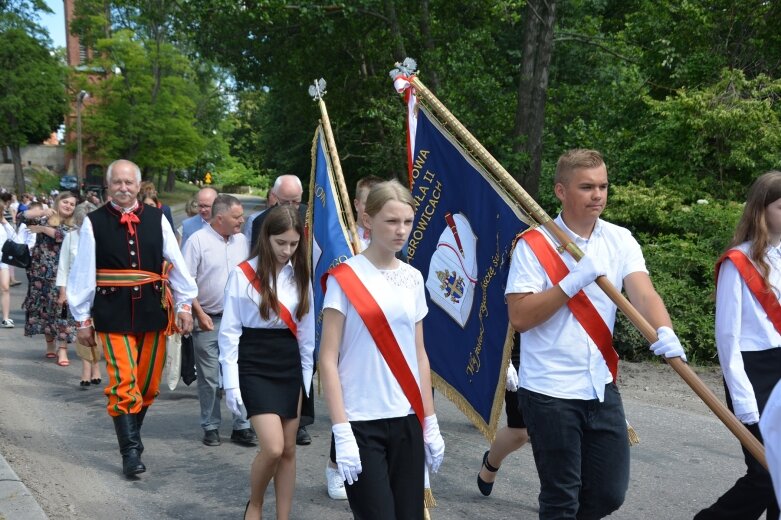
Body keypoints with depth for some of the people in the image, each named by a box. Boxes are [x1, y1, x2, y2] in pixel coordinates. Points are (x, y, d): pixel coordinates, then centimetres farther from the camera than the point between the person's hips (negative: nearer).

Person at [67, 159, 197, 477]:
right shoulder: (94, 222, -2)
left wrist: (184, 305, 1)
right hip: (113, 313, -3)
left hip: (153, 309, 3)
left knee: (149, 383, 13)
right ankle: (130, 452, 0)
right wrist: (83, 319, 0)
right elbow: (83, 272, 0)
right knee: (123, 383, -7)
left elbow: (176, 263, 5)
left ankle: (131, 434, 34)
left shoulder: (157, 219, 4)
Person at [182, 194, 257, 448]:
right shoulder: (198, 241, -8)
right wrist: (199, 313, -12)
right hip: (208, 320, -4)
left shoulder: (241, 240, 8)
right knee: (209, 378, 4)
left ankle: (241, 426, 11)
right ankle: (210, 427, 17)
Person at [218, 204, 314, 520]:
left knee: (289, 450, 7)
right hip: (254, 366, -5)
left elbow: (305, 330, 11)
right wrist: (231, 382, -8)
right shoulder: (243, 274, -9)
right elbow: (229, 331, -6)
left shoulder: (300, 275, 5)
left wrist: (306, 375, 10)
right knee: (273, 447, -14)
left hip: (290, 366, 5)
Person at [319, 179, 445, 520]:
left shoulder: (413, 278, 8)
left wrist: (430, 423, 11)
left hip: (406, 421, 5)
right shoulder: (346, 276, -7)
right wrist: (341, 431, -14)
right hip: (361, 424, -5)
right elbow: (328, 359, -9)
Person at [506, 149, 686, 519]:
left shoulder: (620, 241, 3)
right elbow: (519, 317, -15)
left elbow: (643, 293, -13)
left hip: (601, 388, 5)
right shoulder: (534, 245, -8)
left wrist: (664, 333, -32)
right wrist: (571, 283, -23)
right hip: (549, 391, -4)